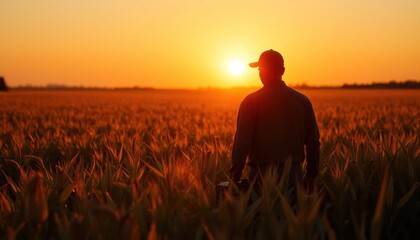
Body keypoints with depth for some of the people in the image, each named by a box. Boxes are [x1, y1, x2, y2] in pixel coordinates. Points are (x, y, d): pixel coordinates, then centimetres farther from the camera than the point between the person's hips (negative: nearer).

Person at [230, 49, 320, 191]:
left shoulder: (251, 101, -5)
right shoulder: (302, 100, 6)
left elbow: (242, 141, -11)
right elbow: (313, 141, 8)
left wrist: (235, 175, -5)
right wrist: (311, 175, 16)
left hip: (262, 174, -3)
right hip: (293, 173, 3)